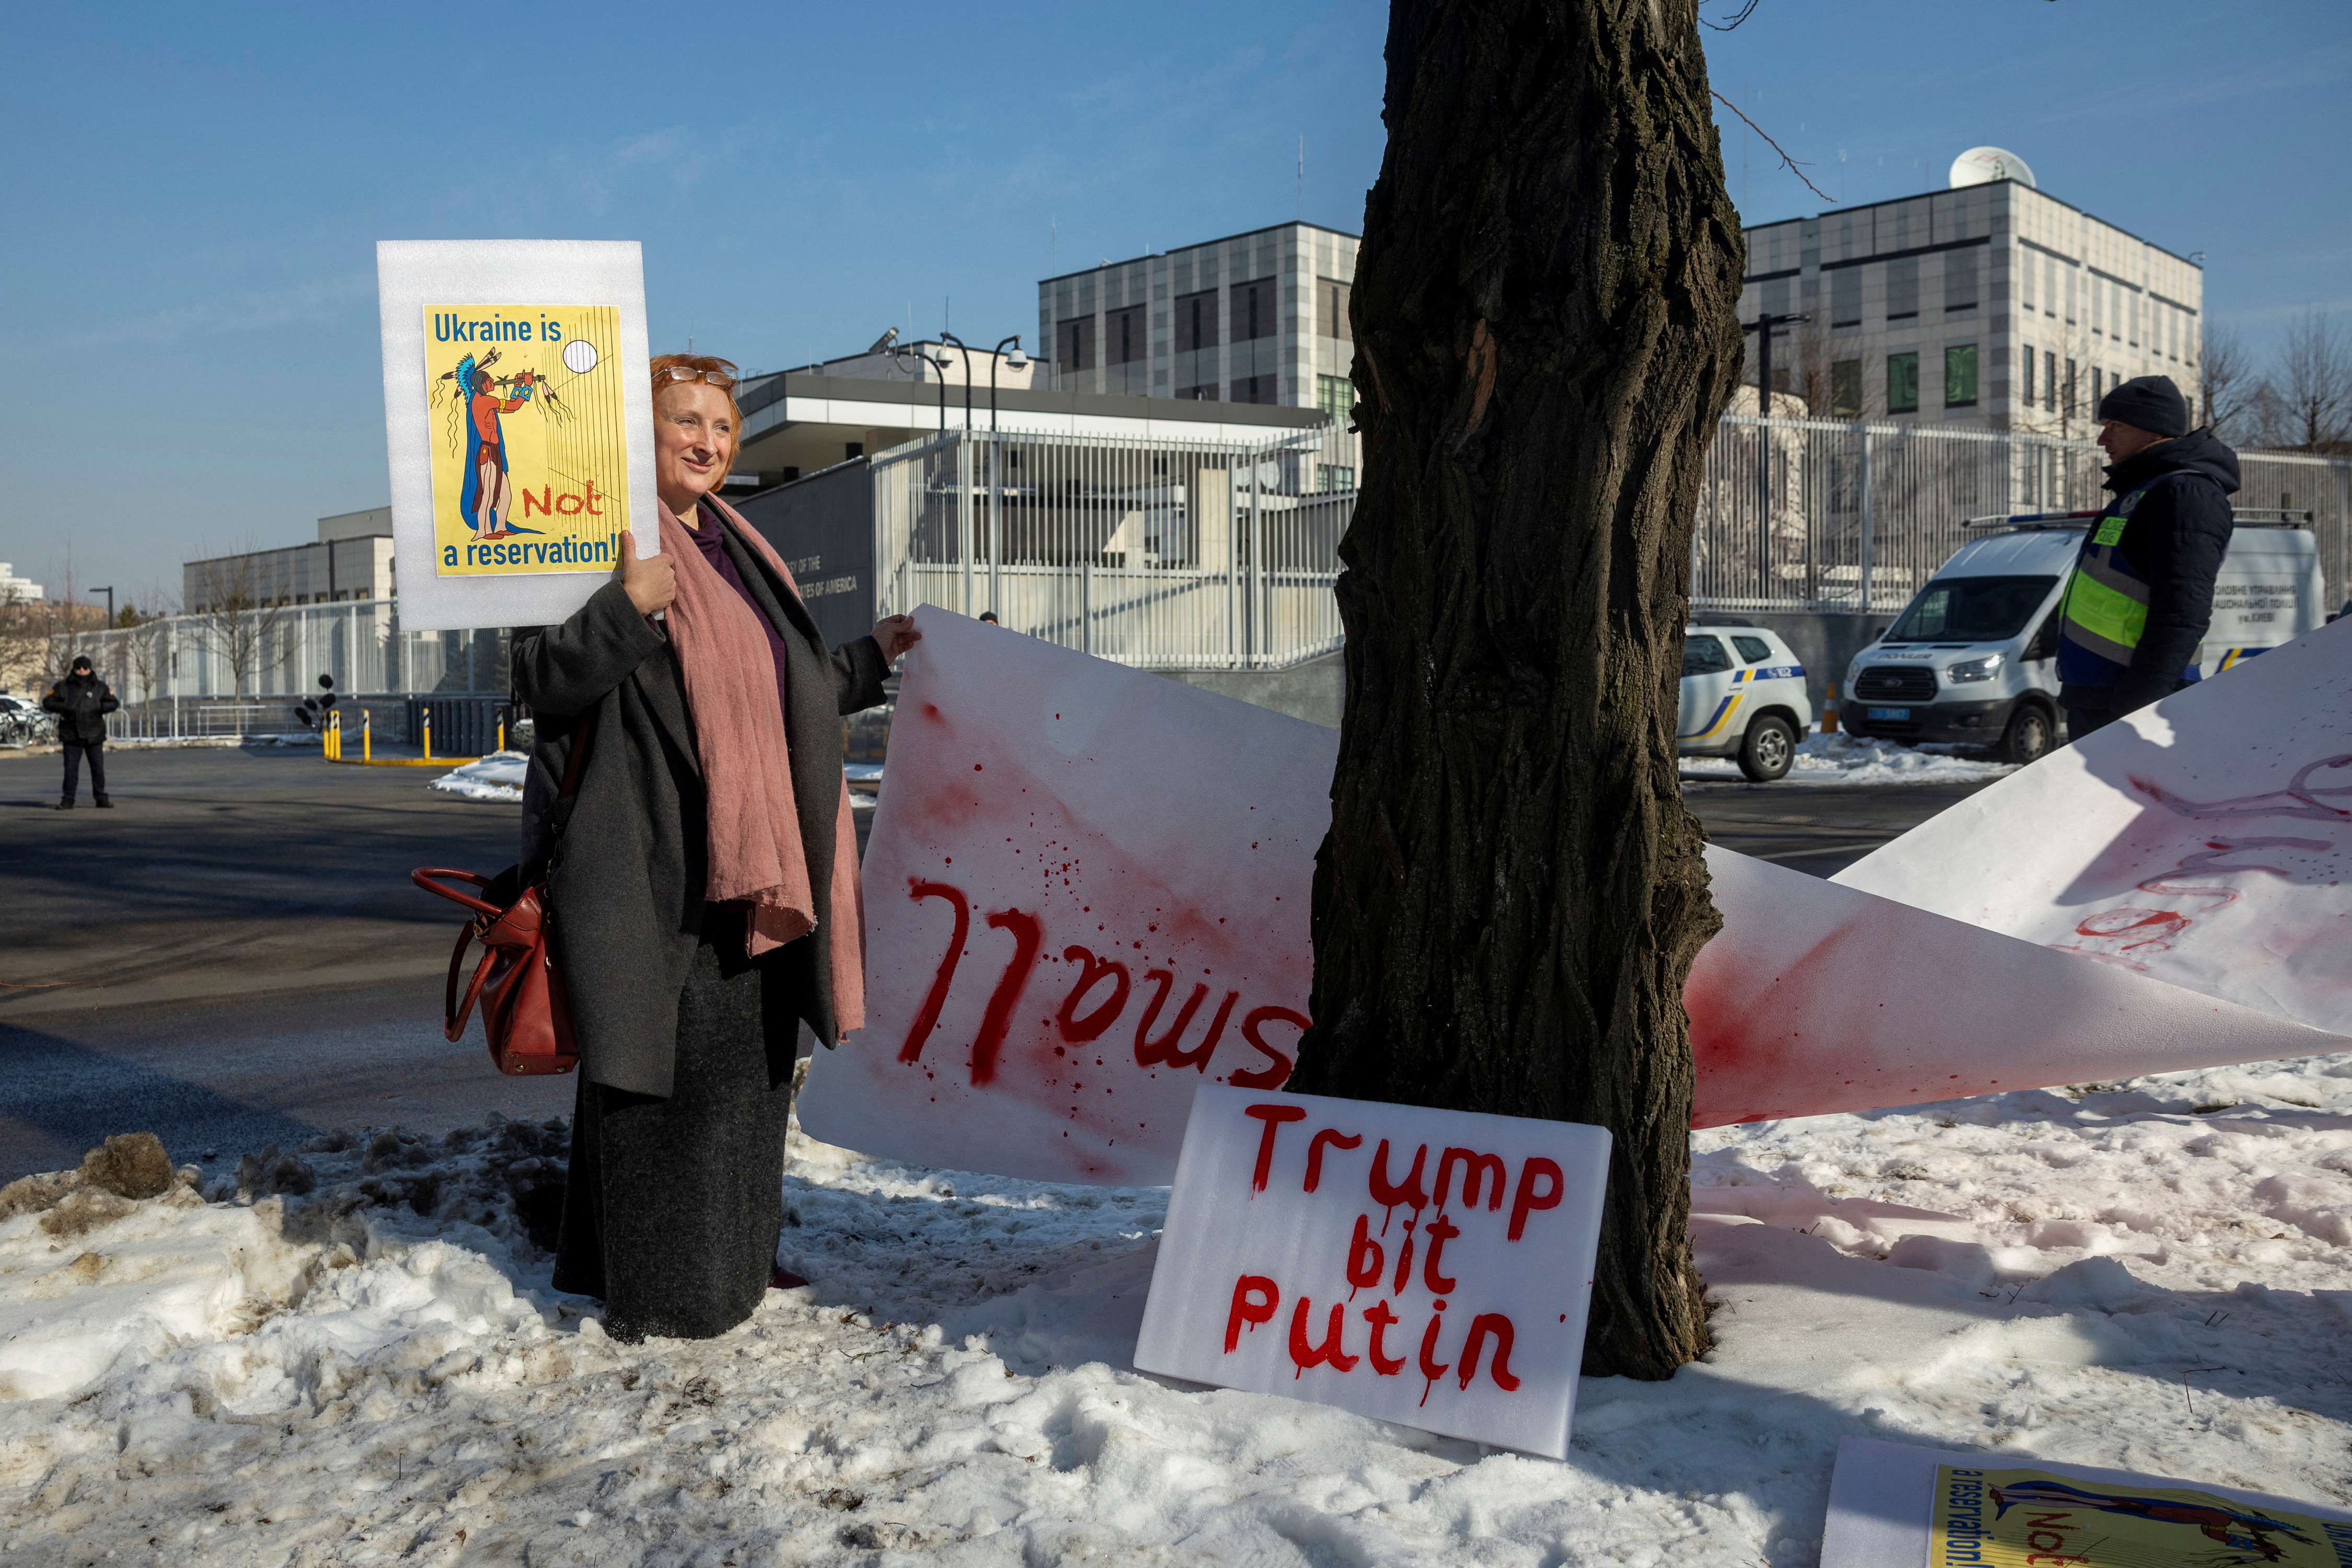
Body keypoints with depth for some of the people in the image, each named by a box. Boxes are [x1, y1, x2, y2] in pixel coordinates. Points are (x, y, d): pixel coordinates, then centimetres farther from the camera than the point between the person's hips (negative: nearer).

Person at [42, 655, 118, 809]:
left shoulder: (100, 687, 6)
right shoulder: (63, 687, 5)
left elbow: (113, 703, 3)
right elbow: (47, 703, 5)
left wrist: (100, 707, -16)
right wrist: (63, 707, -12)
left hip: (94, 736, 0)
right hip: (72, 735, 0)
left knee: (98, 768, 3)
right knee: (71, 769, 1)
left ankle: (101, 798, 12)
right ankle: (68, 800, 8)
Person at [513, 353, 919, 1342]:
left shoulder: (735, 551, 20)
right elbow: (543, 681, -15)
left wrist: (872, 658, 30)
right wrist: (628, 607, -27)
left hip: (752, 864, 8)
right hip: (658, 866, -8)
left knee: (749, 1065, 14)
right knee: (668, 1072, -4)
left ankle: (734, 1263, 28)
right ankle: (656, 1295, 7)